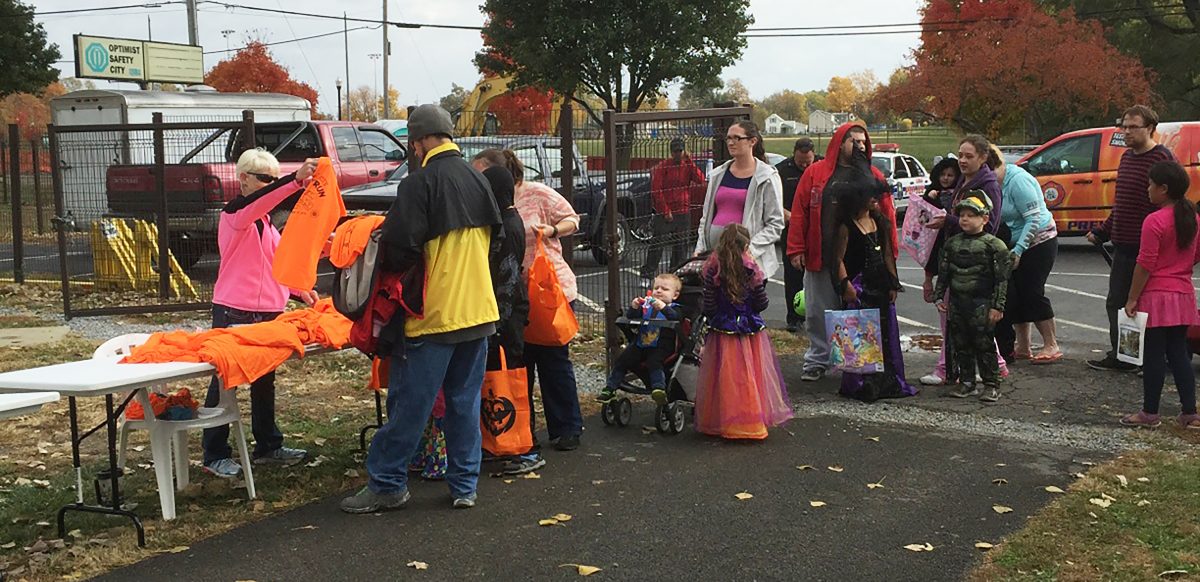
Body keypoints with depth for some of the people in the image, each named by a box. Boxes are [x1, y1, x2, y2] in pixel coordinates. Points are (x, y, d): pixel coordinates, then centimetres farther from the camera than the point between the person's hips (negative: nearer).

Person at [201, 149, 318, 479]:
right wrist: (296, 180, -44)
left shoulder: (265, 222, 18)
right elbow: (259, 200, -31)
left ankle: (267, 446, 26)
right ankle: (215, 455, 7)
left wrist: (296, 290, 7)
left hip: (267, 313, 8)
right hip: (234, 312, -8)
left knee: (264, 382, 15)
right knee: (224, 381, -1)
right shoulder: (234, 213, -8)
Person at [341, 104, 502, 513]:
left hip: (432, 312, -6)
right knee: (466, 400, 12)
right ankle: (465, 486, 16)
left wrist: (381, 263, 3)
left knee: (409, 403, 2)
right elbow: (497, 238, 16)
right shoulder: (478, 180, 8)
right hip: (479, 309, 7)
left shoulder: (420, 183, -14)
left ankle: (386, 484, 10)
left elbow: (400, 248, -18)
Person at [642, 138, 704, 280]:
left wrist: (690, 161, -12)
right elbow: (656, 190, -8)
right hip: (665, 214, -4)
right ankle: (647, 275, 0)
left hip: (683, 213, 5)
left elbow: (700, 180, -10)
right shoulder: (663, 166, -4)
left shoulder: (688, 166, 8)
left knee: (681, 246, 11)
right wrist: (665, 211, -12)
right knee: (657, 245, -5)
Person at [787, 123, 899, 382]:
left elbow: (888, 215, 5)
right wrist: (797, 250, -4)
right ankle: (817, 360, 20)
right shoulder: (815, 173, 3)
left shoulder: (874, 176, 6)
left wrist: (890, 252, 0)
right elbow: (799, 212, 1)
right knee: (818, 313, 8)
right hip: (820, 258, 0)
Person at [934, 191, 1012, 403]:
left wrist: (997, 306, -11)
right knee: (961, 344, 10)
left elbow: (1002, 278, -7)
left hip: (981, 302, -5)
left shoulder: (994, 245, -7)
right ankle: (967, 383, 21)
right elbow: (943, 272, 15)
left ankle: (991, 385, 7)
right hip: (957, 302, 5)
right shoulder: (952, 243, 9)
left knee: (984, 345, -2)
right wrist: (939, 296, 9)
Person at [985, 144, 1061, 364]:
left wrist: (1018, 250, -25)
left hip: (1039, 242, -8)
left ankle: (1051, 346, 3)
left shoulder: (1017, 180, -22)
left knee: (1032, 292, -7)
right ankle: (1023, 347, 13)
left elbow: (1034, 219, -24)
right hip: (1016, 244, 8)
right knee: (1015, 294, 5)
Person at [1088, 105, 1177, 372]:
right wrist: (1102, 231, 23)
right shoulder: (1127, 157, 16)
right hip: (1123, 246, 9)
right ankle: (1119, 357, 22)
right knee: (1117, 303, 13)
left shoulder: (1162, 159, -12)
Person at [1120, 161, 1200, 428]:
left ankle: (1150, 413, 7)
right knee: (1178, 353, 12)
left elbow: (1145, 264, -16)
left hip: (1157, 296, -7)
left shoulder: (1155, 221, -16)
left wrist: (1132, 298, -11)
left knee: (1154, 356, 0)